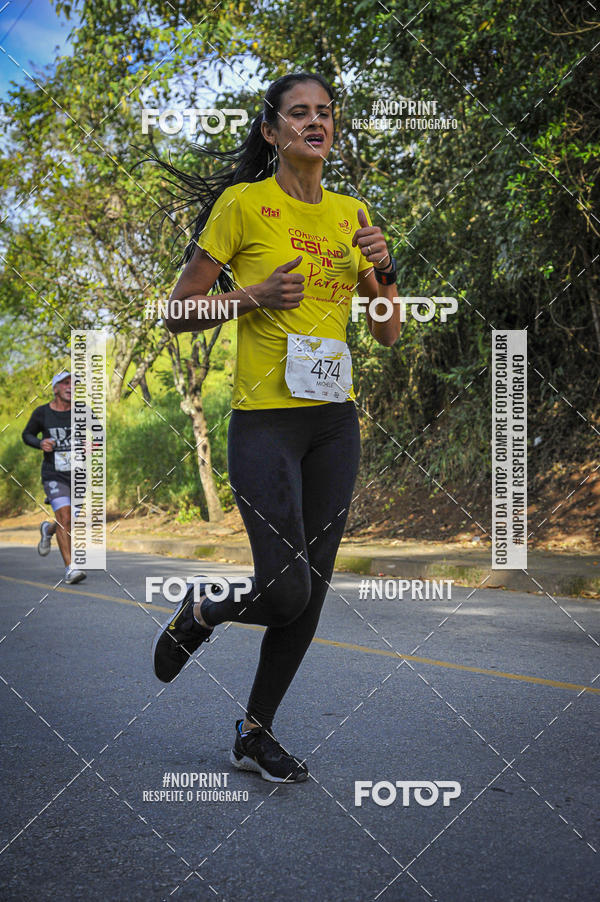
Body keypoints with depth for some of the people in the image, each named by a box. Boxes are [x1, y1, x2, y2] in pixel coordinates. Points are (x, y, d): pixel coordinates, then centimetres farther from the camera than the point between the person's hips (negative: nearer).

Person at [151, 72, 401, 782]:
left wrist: (383, 270, -4)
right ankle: (200, 611, 21)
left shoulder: (351, 213, 12)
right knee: (286, 592, -13)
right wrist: (254, 296, -16)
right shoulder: (243, 204, -4)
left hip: (335, 420, 6)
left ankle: (255, 733, 23)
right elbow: (178, 314, -3)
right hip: (264, 418, -5)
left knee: (311, 594, 6)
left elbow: (388, 334, 13)